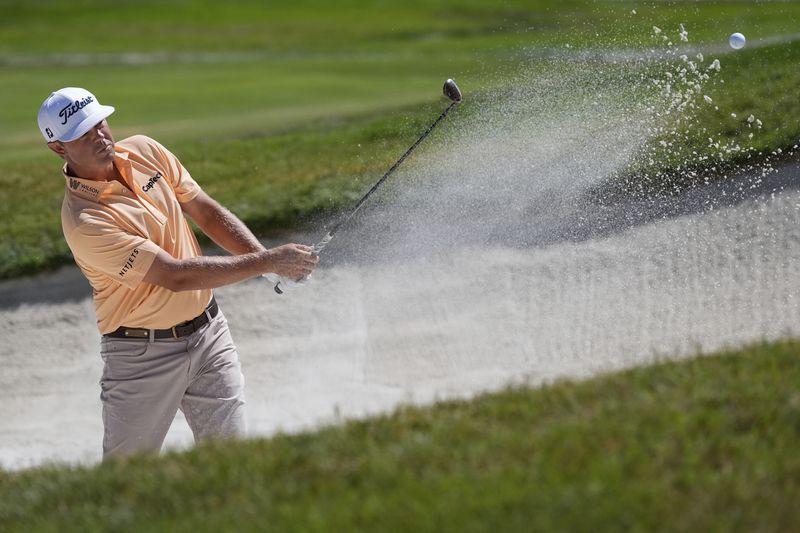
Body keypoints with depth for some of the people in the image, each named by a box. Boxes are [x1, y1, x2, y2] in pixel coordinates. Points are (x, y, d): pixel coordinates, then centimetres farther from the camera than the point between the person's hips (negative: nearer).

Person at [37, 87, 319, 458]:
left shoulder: (144, 151, -2)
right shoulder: (84, 222, -24)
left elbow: (207, 212, 6)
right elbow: (175, 276, -26)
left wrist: (268, 257, -9)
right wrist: (266, 263, -26)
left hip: (208, 331, 6)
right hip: (142, 354, -6)